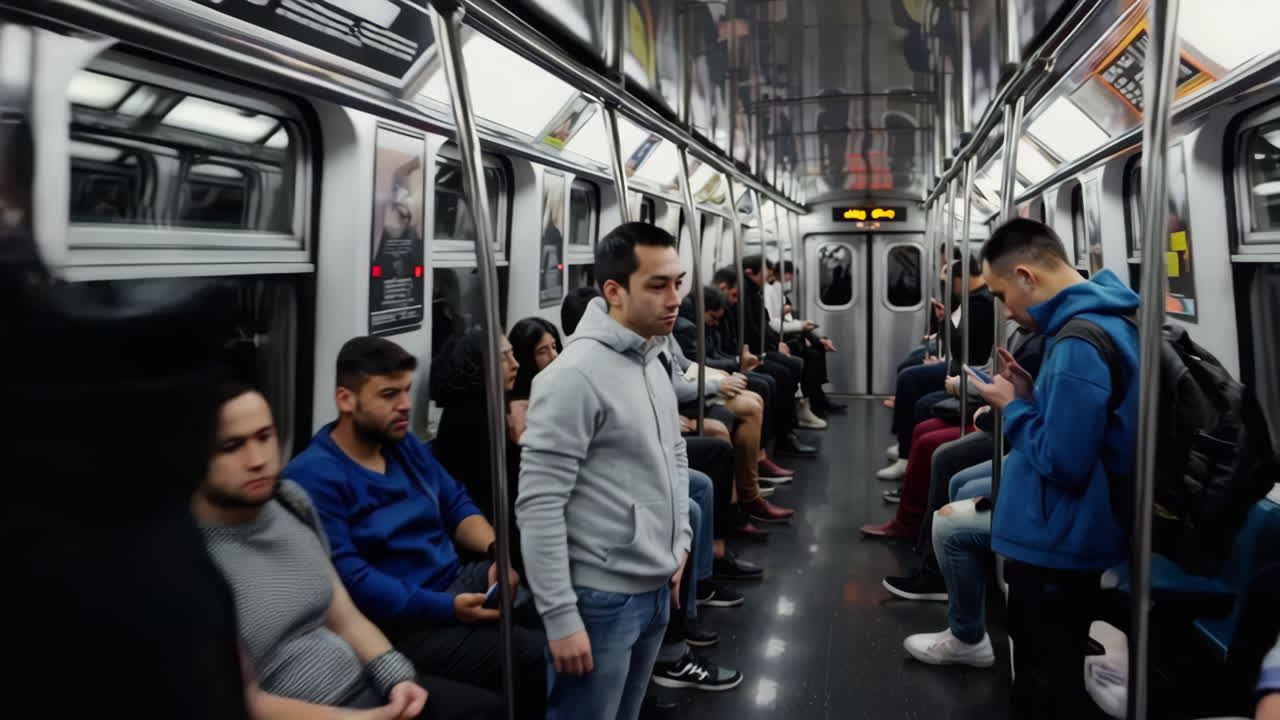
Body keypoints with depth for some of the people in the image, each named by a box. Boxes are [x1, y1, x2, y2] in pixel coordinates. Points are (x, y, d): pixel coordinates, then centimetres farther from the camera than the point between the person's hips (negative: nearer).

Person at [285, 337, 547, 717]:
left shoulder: (407, 446, 13)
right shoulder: (313, 478, -14)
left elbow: (456, 504, 14)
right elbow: (347, 578, -22)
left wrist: (499, 550, -8)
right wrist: (446, 607, -26)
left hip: (462, 579, 8)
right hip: (404, 619, -8)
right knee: (539, 658, -24)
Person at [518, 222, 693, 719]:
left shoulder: (653, 363, 8)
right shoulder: (575, 376, -20)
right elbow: (538, 505, -21)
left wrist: (679, 543, 14)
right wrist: (560, 617, -20)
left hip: (656, 590, 8)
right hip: (601, 599, -8)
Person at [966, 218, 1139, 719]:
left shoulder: (1080, 342, -25)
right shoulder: (1100, 320, 8)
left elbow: (1062, 461, -27)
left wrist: (1013, 407, -13)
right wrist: (1033, 394, 3)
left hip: (1057, 542, -10)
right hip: (1067, 533, 10)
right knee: (1044, 666, 25)